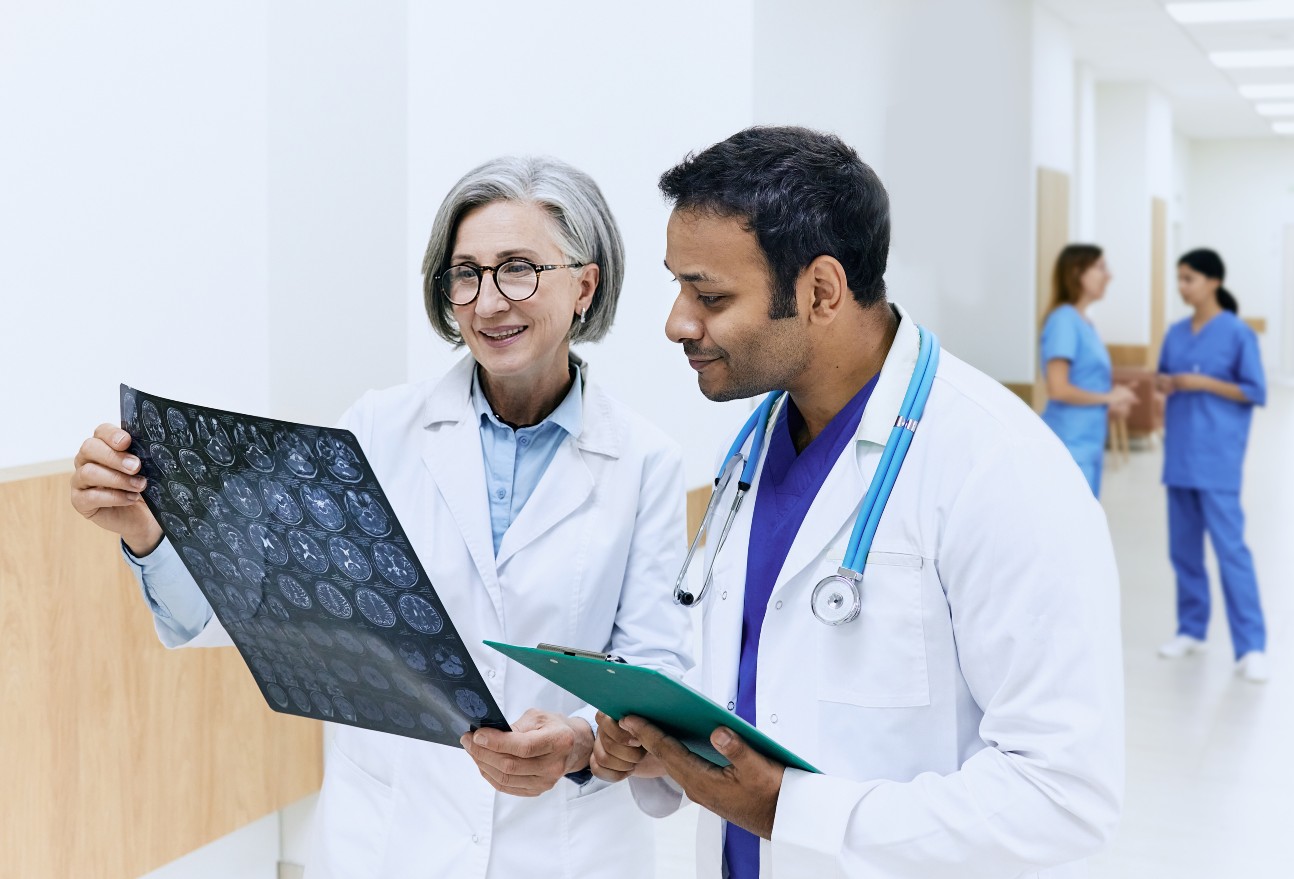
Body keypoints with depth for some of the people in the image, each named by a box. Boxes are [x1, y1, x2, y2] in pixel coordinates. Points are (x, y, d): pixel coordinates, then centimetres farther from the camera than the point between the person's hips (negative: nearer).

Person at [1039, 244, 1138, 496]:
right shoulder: (1063, 320, -14)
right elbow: (1058, 389, -21)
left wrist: (1112, 399, 2)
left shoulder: (1084, 323, 13)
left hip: (1088, 445, 9)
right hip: (1069, 447, -9)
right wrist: (1108, 398, -9)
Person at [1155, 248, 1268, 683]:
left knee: (1230, 548, -9)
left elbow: (1255, 392, -8)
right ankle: (1192, 629, 24)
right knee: (1183, 547, 11)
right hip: (1179, 455, 6)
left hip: (1217, 459, -6)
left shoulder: (1238, 333, -8)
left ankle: (1251, 647, -6)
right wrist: (1164, 383, -3)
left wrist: (1203, 383, -16)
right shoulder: (1176, 333, 8)